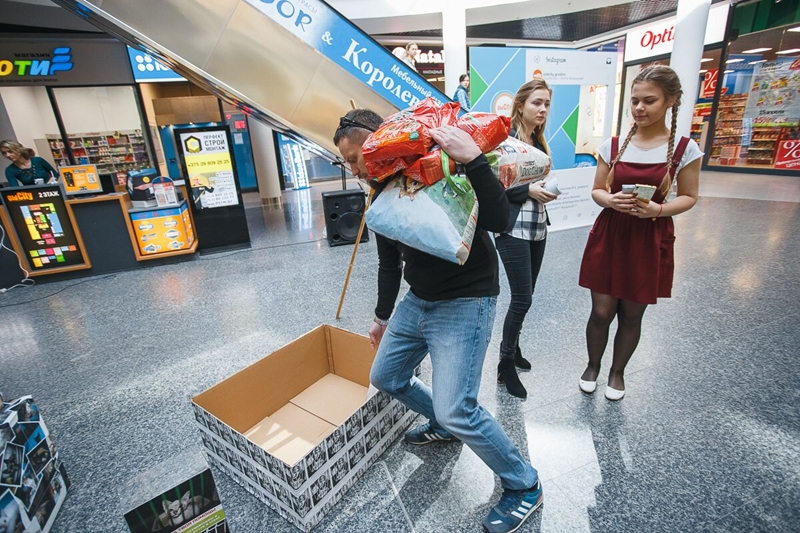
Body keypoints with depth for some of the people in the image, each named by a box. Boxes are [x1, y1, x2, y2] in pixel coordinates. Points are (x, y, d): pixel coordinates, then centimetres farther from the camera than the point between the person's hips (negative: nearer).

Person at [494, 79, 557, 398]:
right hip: (513, 230, -8)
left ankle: (512, 347, 32)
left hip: (537, 229, 8)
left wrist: (548, 189, 3)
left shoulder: (539, 142, 15)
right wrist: (528, 190, -22)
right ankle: (506, 364, 10)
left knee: (524, 295, 13)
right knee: (522, 298, -7)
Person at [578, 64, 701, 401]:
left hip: (651, 241, 0)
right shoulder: (612, 145, 0)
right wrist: (610, 201, -18)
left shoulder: (684, 149, -4)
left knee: (632, 314, 11)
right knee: (601, 311, 4)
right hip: (609, 236, 1)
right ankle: (592, 365, 31)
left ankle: (617, 372, 34)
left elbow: (688, 197, 3)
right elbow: (596, 191, 5)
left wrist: (657, 210, -18)